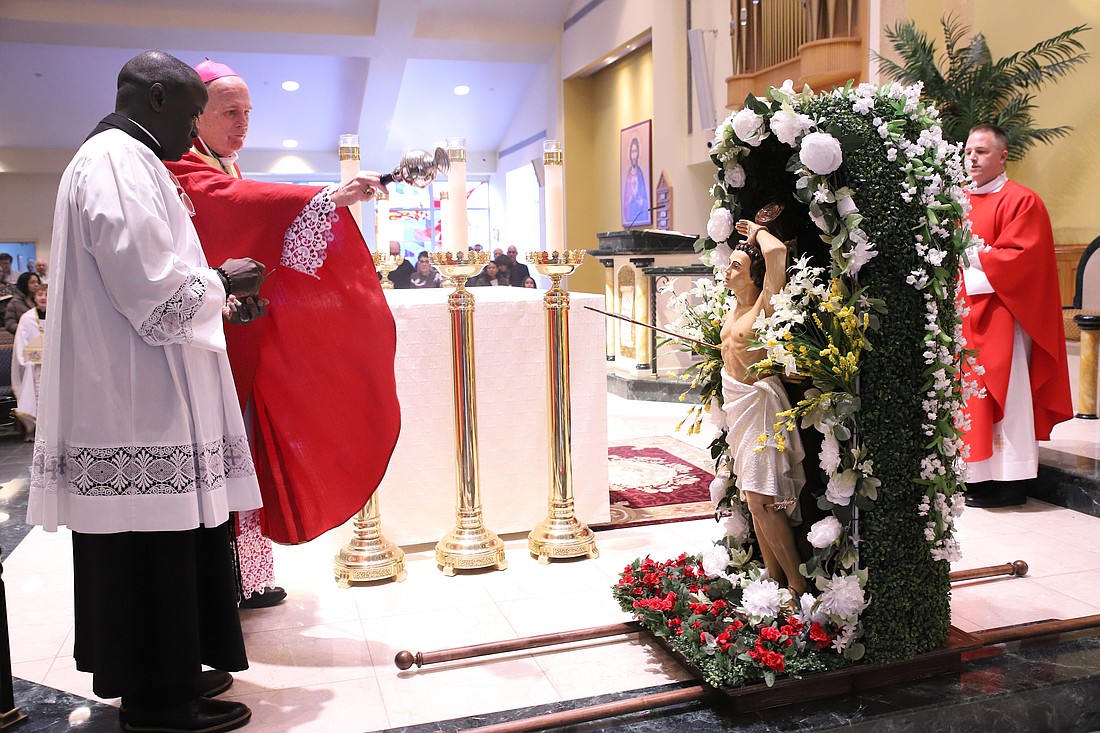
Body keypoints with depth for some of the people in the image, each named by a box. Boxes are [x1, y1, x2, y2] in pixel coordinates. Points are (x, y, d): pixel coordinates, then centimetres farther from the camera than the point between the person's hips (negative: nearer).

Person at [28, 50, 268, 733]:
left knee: (165, 542, 15)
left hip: (139, 397, 11)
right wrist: (220, 281, -5)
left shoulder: (120, 160, 20)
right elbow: (153, 287, -21)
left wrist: (218, 301, 18)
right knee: (151, 544, -1)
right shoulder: (118, 162, -14)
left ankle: (170, 672, 27)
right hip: (139, 403, -11)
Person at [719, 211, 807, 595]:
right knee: (754, 500, 11)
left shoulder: (765, 306, -16)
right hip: (737, 404, 9)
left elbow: (776, 251, -28)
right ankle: (774, 579, 20)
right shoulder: (735, 307, 7)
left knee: (760, 499, -9)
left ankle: (797, 584, 4)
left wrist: (758, 231, -13)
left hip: (758, 402, -9)